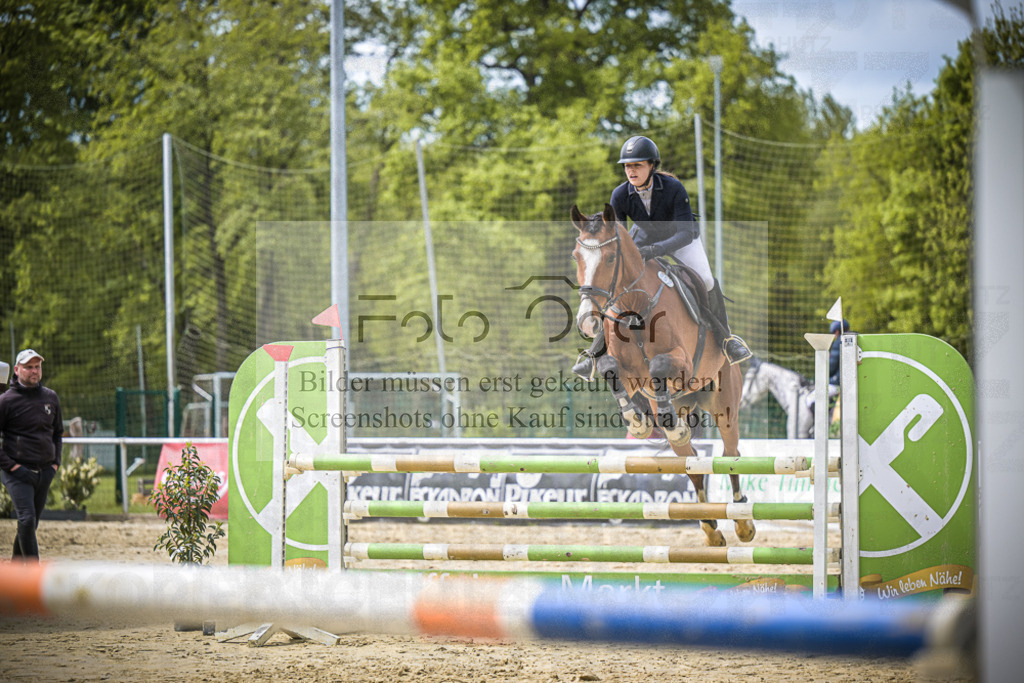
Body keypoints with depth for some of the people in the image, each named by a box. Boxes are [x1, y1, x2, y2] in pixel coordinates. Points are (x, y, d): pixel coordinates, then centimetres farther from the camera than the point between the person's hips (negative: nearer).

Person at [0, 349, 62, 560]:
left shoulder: (51, 397, 11)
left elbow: (58, 432, 25)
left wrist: (55, 462, 13)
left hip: (45, 472, 6)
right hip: (18, 473, -6)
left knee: (31, 523, 10)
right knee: (27, 520, -18)